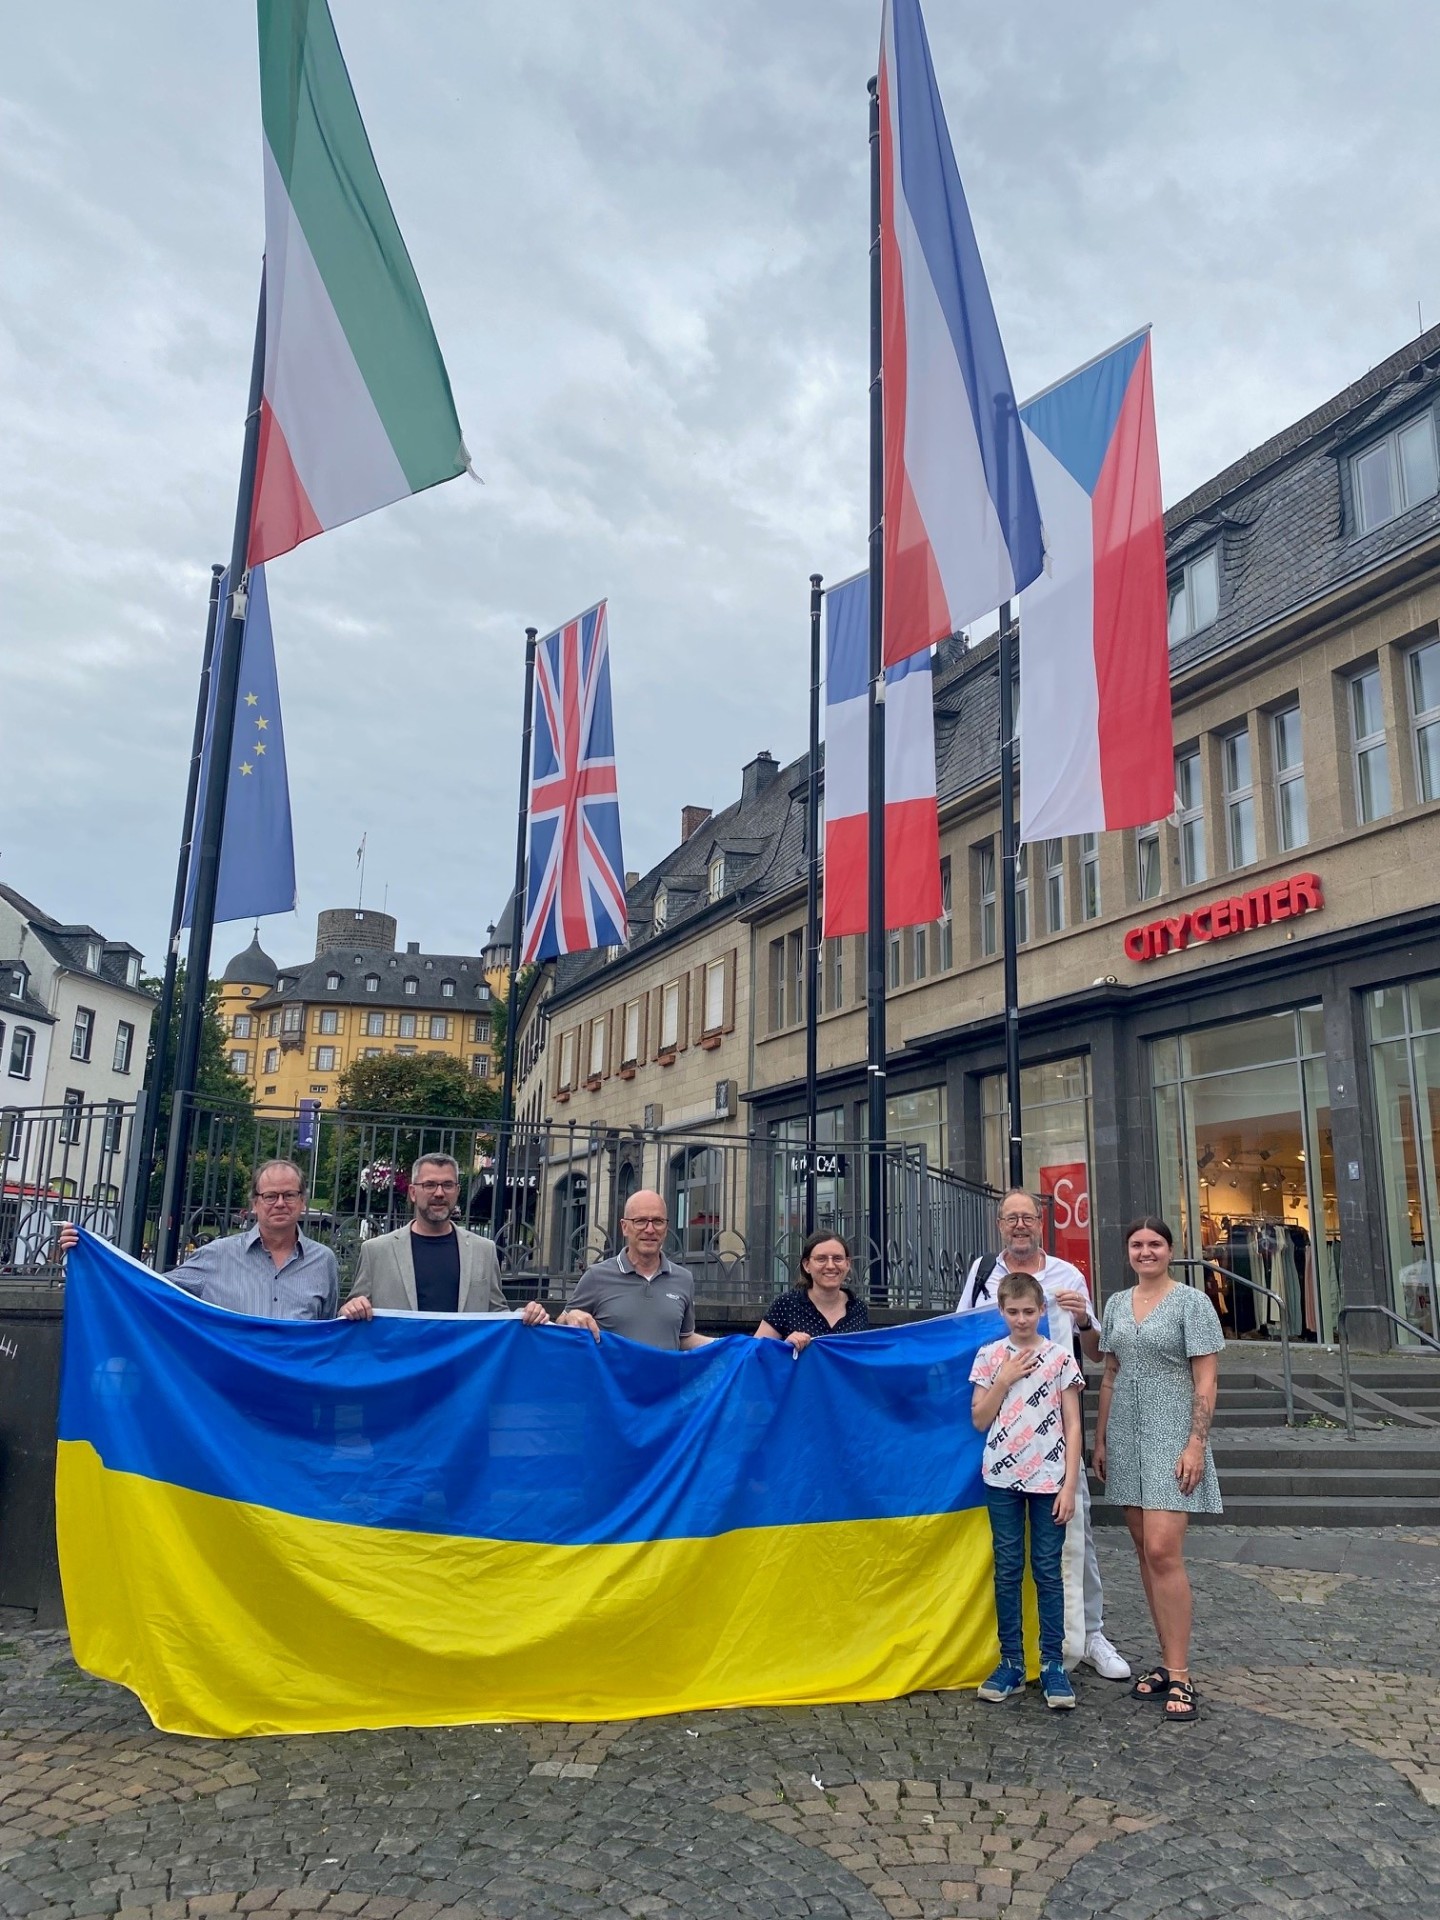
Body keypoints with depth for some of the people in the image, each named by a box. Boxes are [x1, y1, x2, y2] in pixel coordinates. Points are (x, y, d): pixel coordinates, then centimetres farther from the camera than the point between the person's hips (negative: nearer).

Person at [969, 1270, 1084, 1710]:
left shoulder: (1060, 1358, -2)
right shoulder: (989, 1356, 2)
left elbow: (1072, 1427, -1)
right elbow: (979, 1419, 1)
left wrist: (1070, 1485, -6)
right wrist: (1003, 1380, -11)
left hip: (1048, 1479, -1)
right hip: (1002, 1477, 2)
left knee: (1047, 1572, 4)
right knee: (1008, 1570, 7)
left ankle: (1052, 1664, 14)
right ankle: (1011, 1662, 17)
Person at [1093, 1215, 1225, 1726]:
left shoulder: (1191, 1302, -5)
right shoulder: (1116, 1304, 11)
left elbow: (1205, 1381, -7)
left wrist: (1196, 1444, -14)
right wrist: (1101, 1440, 13)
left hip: (1170, 1437, -6)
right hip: (1126, 1438, 6)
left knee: (1163, 1552, -12)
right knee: (1144, 1550, 9)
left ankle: (1180, 1677, -3)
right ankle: (1168, 1661, 19)